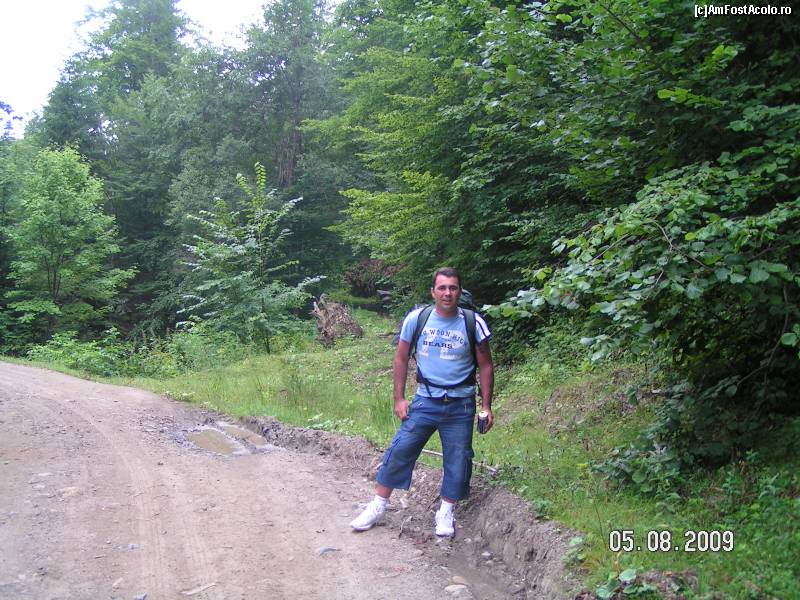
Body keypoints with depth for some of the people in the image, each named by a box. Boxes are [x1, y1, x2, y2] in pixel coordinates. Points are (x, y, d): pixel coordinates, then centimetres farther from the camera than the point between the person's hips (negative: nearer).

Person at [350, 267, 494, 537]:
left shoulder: (473, 323, -7)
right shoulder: (416, 318, -6)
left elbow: (486, 366, 2)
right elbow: (401, 358, 3)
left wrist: (486, 406, -1)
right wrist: (399, 398, 0)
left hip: (460, 405, 0)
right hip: (425, 400, 0)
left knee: (457, 458, 6)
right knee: (400, 449, -3)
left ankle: (446, 512, 26)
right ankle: (378, 507, 11)